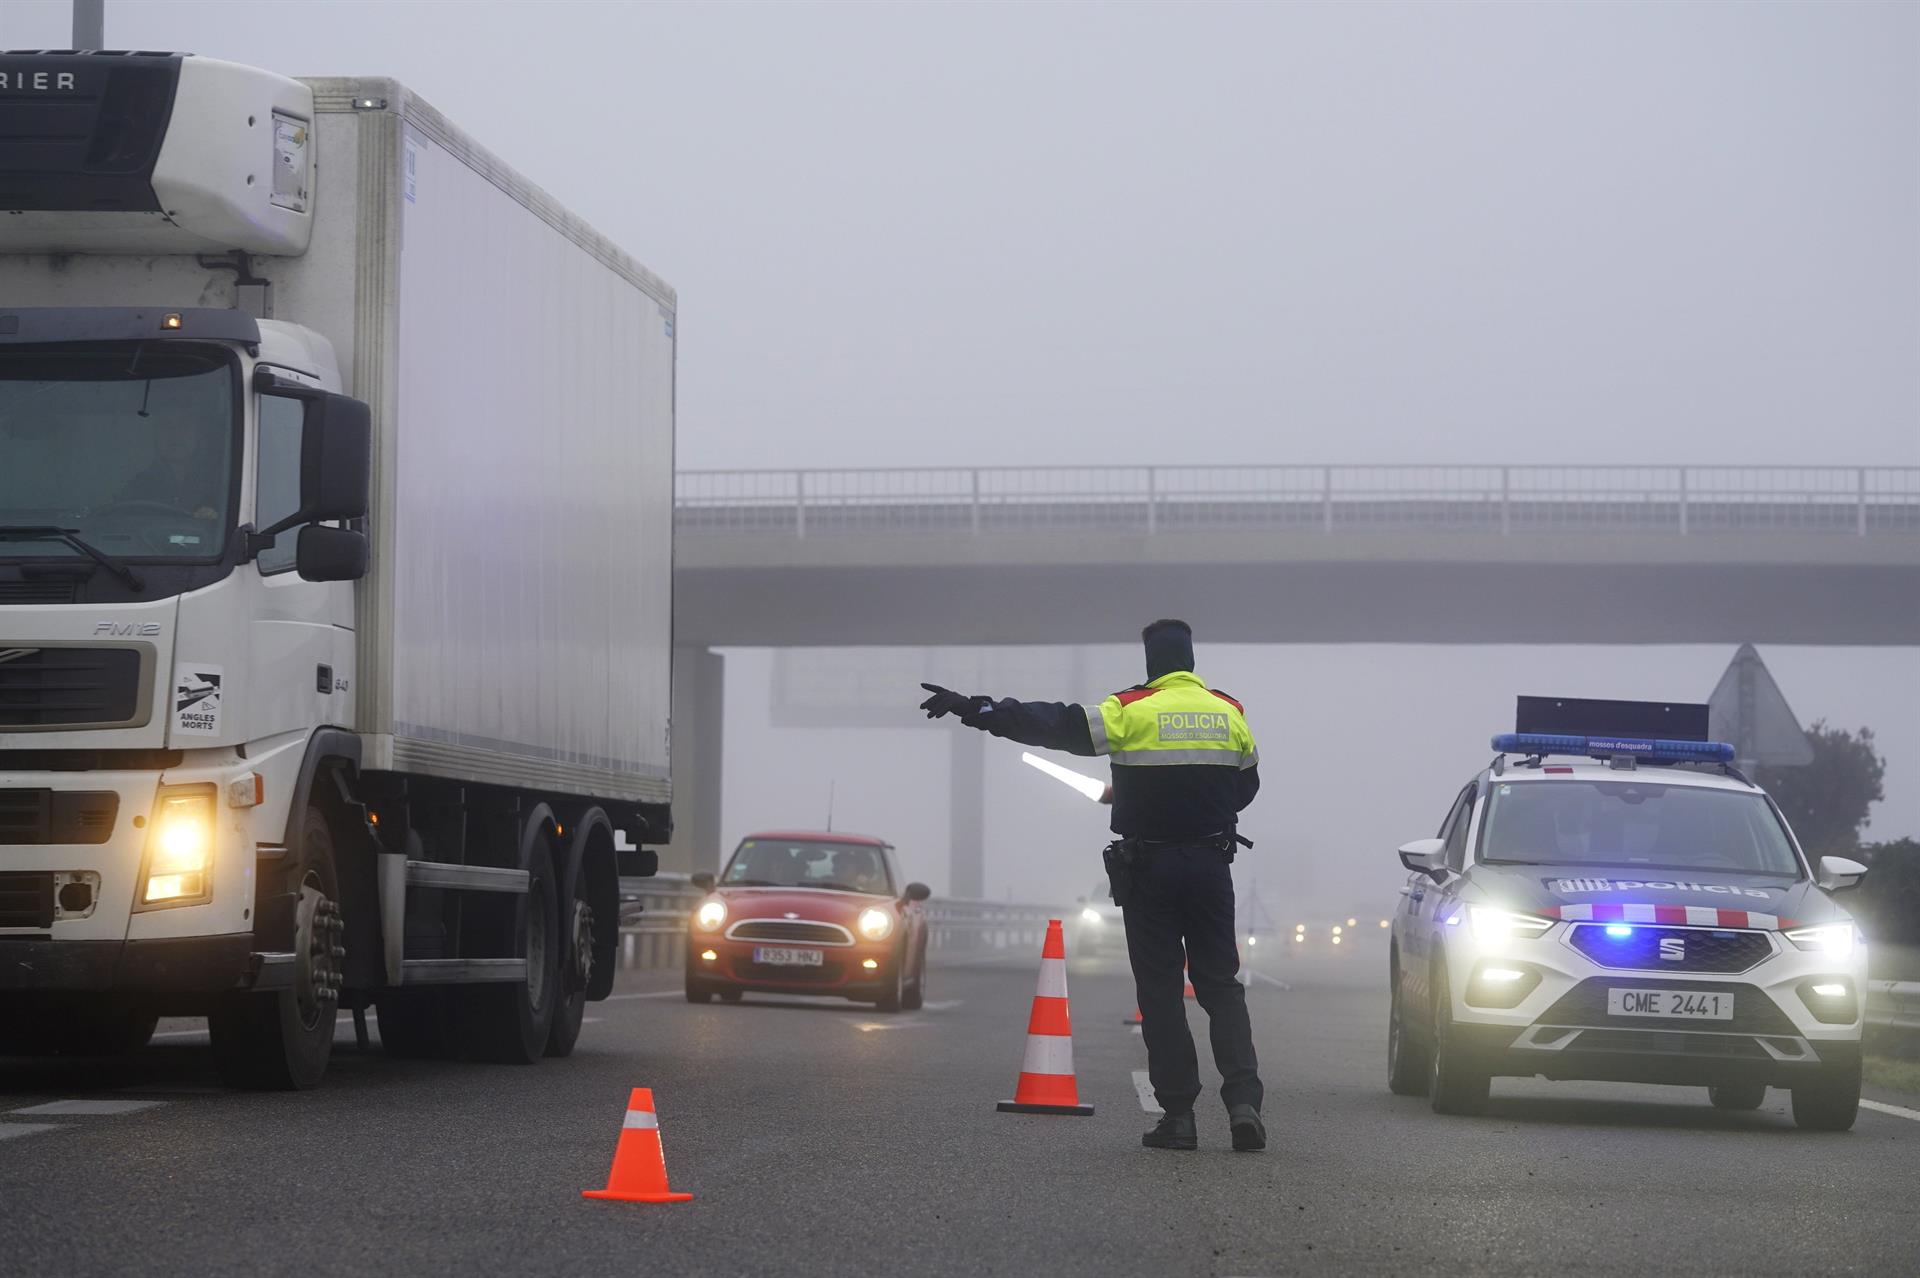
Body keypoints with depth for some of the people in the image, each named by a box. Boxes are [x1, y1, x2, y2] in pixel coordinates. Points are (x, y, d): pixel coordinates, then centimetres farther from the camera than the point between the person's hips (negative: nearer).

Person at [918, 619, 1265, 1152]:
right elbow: (1245, 786, 16)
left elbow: (1055, 725, -13)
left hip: (1148, 868, -3)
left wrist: (973, 709, -11)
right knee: (1221, 986, 8)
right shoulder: (1230, 714, 5)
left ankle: (1178, 1114, 0)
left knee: (1160, 990, 3)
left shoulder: (1131, 711, -8)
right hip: (1212, 864, 3)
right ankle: (1243, 1100, -8)